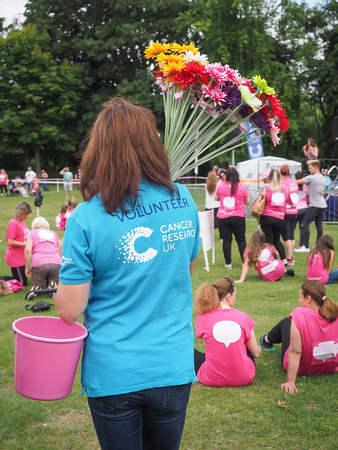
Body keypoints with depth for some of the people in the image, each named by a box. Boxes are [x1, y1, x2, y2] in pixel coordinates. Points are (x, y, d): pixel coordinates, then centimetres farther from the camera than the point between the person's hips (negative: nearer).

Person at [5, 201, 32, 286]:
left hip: (21, 258, 9)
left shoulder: (22, 222, 10)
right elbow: (10, 242, -20)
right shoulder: (13, 223, -15)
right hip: (15, 259, -9)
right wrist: (25, 244, -20)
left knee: (23, 282, 17)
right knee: (22, 283, -3)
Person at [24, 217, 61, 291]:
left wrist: (27, 267, 3)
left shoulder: (32, 233, 15)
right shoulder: (53, 233, 25)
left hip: (39, 263, -2)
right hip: (56, 263, 2)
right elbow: (59, 252, 26)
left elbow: (28, 250, -2)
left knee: (37, 286, 9)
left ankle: (36, 289, -25)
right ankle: (53, 286, -23)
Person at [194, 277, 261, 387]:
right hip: (243, 379, 1)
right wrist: (259, 349, 29)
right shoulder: (243, 317, -5)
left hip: (213, 380, -1)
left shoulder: (203, 317, -7)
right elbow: (256, 353, 3)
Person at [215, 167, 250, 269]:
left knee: (226, 240, 5)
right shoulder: (242, 187, -5)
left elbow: (215, 198, 13)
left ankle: (228, 263, 7)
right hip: (238, 217, 0)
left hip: (223, 217, 0)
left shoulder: (221, 186, -4)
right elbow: (248, 202, 2)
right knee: (241, 240, 8)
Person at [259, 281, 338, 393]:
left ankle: (267, 340, 51)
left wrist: (290, 382, -26)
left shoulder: (299, 315, -31)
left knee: (286, 322, 21)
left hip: (301, 369, -4)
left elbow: (295, 352, -30)